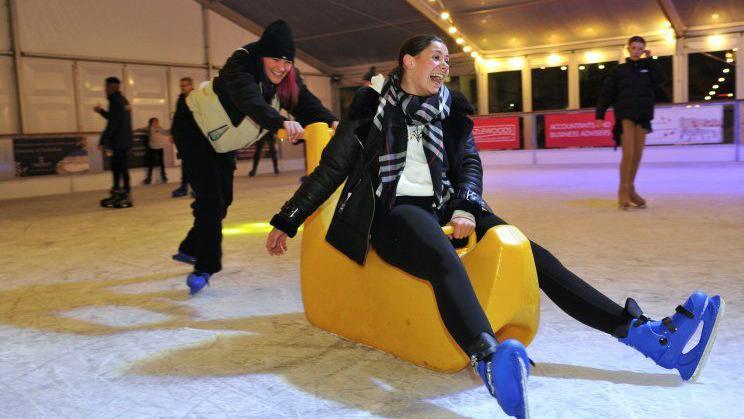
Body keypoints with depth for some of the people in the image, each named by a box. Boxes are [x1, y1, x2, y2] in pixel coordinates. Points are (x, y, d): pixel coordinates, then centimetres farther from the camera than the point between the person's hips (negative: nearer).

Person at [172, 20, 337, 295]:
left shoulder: (288, 77, -13)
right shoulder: (239, 65, -33)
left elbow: (306, 103, -25)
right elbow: (250, 100, -51)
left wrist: (331, 121, -45)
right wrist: (280, 122, -69)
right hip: (194, 130, -7)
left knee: (223, 198, 13)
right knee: (210, 198, -13)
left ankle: (190, 249, 33)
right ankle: (205, 266, 0)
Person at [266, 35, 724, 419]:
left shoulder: (452, 107, 17)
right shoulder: (372, 104, 6)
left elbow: (469, 163, 15)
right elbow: (333, 168, 8)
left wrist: (466, 206, -8)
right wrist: (287, 221, 8)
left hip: (442, 206, 5)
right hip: (394, 209, -5)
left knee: (529, 252, -14)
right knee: (444, 260, -39)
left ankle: (645, 334, -19)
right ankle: (492, 362, -66)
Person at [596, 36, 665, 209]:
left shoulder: (648, 68, 12)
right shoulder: (619, 70, 4)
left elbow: (659, 81, -6)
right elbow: (606, 93, 0)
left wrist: (650, 61, -3)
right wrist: (600, 114, -8)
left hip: (643, 117, 3)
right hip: (625, 116, -3)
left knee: (637, 155, 5)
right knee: (628, 154, -13)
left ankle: (630, 189, 16)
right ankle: (623, 190, -5)